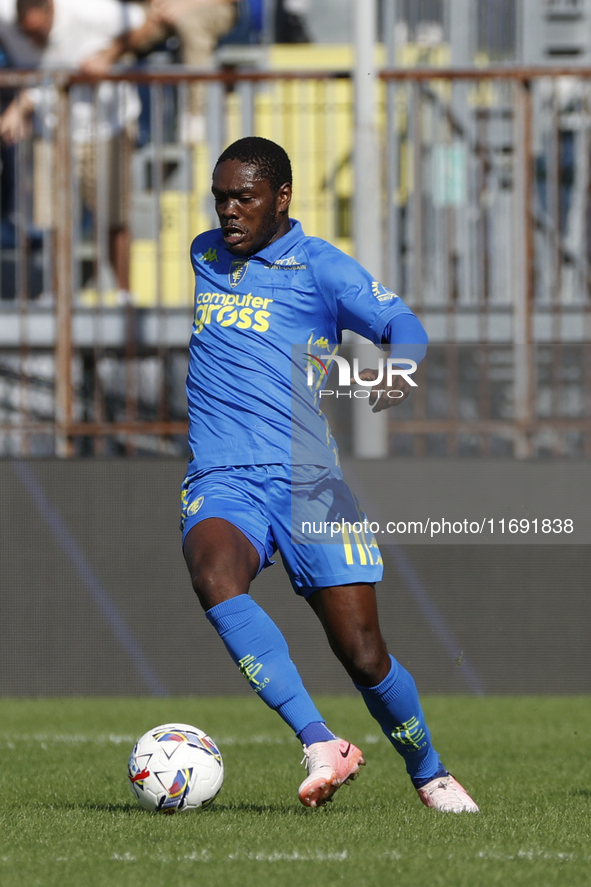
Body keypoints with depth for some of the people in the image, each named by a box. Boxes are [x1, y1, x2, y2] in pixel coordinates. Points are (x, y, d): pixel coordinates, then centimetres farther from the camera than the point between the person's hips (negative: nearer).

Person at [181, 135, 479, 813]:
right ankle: (321, 747, -36)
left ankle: (429, 774, 21)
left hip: (310, 478, -2)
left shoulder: (318, 266, 3)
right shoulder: (202, 256, 17)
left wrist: (401, 367, -32)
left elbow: (400, 324, -11)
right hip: (221, 483, 3)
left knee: (363, 656, -8)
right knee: (215, 580, -33)